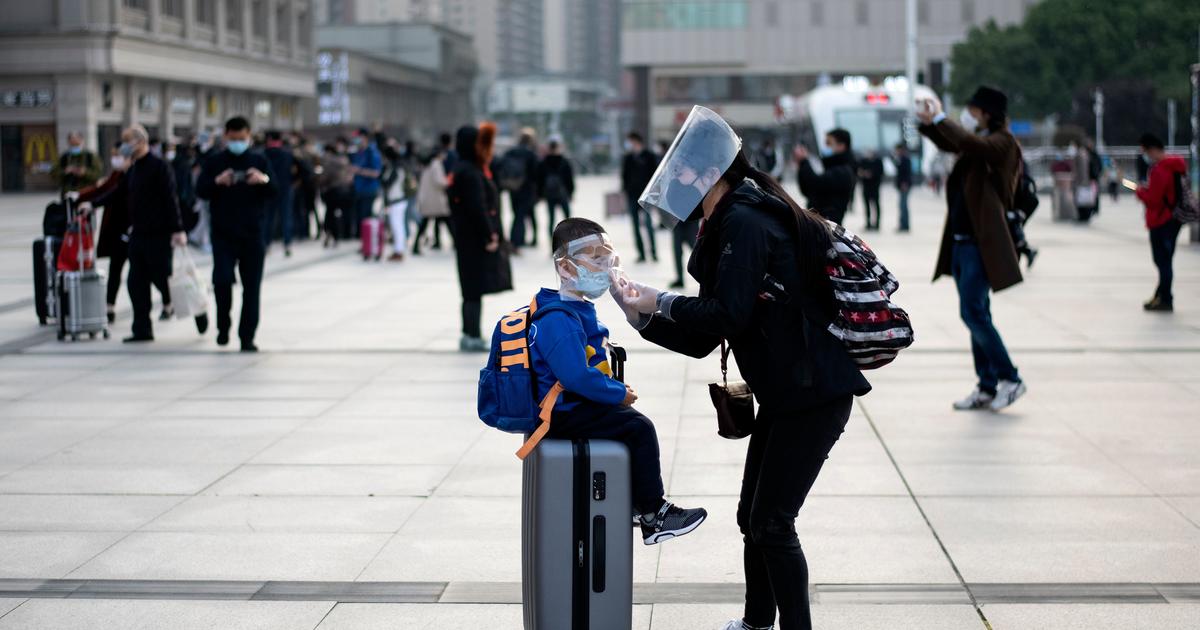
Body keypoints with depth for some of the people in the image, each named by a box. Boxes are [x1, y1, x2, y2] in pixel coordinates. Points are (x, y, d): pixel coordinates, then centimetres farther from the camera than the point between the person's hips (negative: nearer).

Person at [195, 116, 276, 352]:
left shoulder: (259, 161, 6)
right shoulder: (214, 162, 5)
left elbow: (276, 193, -1)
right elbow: (200, 190, -4)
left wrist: (265, 180, -22)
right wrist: (217, 181, -23)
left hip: (253, 233, 1)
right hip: (223, 233, -1)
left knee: (252, 286, 1)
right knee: (222, 279, -13)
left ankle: (247, 337, 7)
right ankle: (223, 325, 11)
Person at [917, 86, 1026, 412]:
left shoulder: (1001, 143, -9)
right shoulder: (976, 145, 14)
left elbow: (970, 143, -28)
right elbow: (950, 142, 30)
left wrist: (939, 118, -19)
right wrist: (928, 121, 11)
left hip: (981, 243, -9)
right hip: (961, 241, 9)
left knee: (973, 314, -11)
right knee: (976, 315, 10)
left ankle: (1009, 379, 0)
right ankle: (987, 387, 15)